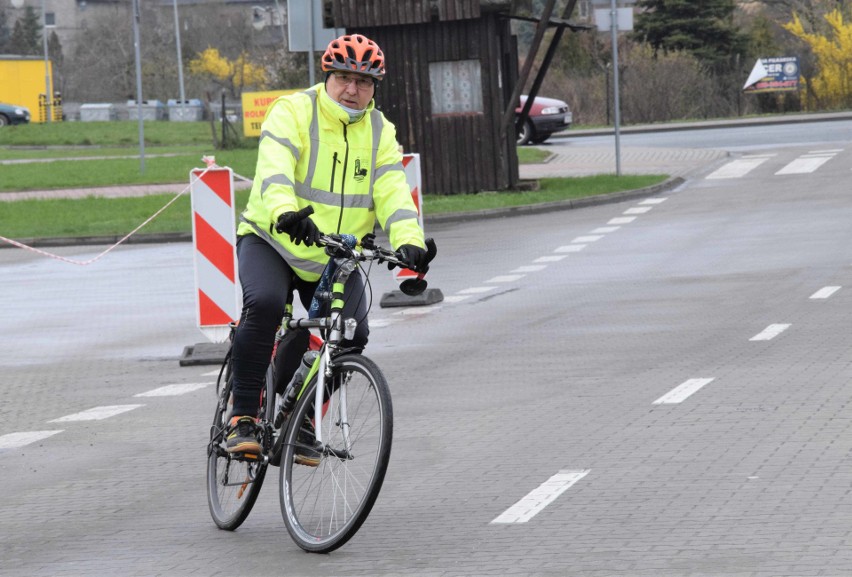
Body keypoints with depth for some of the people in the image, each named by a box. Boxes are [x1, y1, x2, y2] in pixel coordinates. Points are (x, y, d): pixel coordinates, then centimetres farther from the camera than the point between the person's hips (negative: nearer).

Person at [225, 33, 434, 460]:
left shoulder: (379, 133, 3)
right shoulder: (293, 112, -11)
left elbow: (393, 193, -10)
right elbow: (274, 171, -28)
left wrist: (408, 241, -30)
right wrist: (284, 213, -49)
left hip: (336, 260, 4)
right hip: (271, 240, -4)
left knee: (353, 335, -16)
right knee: (264, 304, -32)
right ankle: (243, 418, -21)